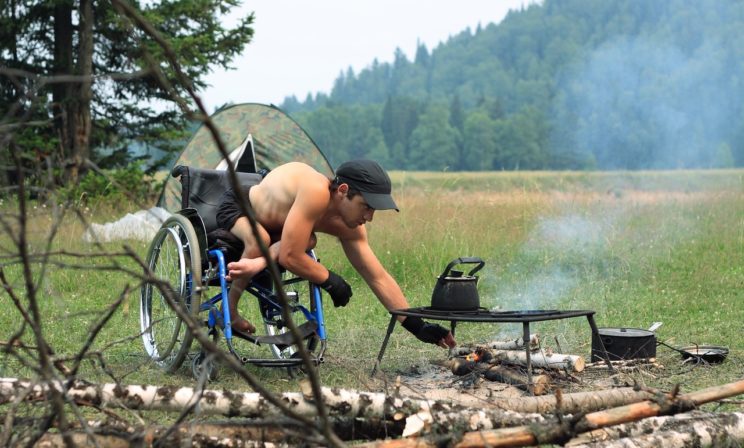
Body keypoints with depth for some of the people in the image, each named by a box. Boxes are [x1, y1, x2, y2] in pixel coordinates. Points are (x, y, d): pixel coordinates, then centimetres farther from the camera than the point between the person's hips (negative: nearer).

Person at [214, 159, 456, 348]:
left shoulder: (349, 228, -17)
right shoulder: (316, 193, -42)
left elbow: (379, 278, -12)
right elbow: (289, 257, -42)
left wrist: (418, 326, -18)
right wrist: (330, 280, -26)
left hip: (270, 222, 7)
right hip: (235, 206, -6)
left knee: (307, 241, -21)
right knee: (259, 241, -37)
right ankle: (229, 310, -20)